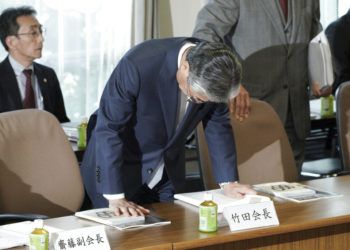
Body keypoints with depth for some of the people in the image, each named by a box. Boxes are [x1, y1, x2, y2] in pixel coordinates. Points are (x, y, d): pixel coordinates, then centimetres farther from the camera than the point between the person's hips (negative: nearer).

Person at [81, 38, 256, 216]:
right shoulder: (138, 64, -31)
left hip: (169, 173, 4)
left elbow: (217, 124, 0)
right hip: (116, 169, -4)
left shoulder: (213, 74, -16)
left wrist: (228, 182, -6)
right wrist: (115, 197, -30)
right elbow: (108, 128, -27)